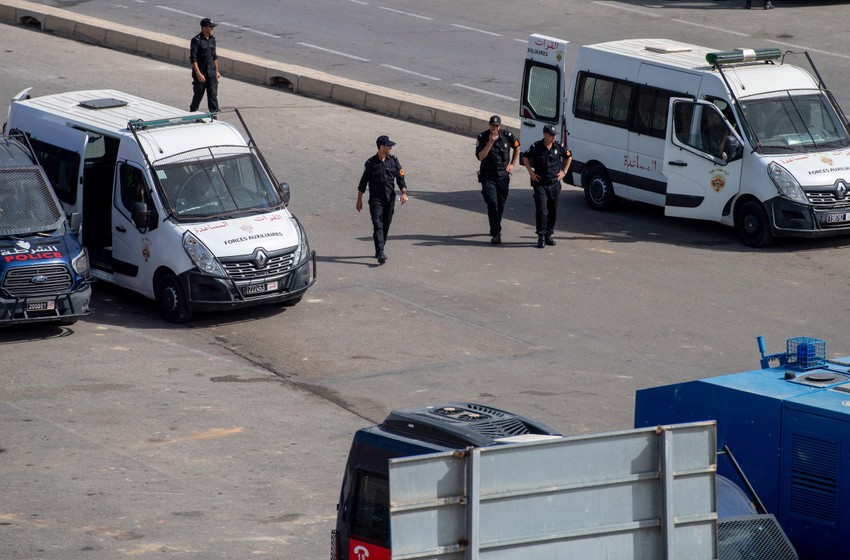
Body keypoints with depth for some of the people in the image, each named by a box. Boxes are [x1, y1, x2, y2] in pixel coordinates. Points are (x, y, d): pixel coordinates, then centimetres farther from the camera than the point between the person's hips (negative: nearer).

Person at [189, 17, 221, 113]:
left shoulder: (212, 39, 9)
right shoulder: (196, 40, -13)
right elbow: (193, 59, -16)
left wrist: (216, 71, 17)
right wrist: (198, 74, -21)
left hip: (211, 73, 5)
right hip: (200, 73, -5)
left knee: (213, 95, -2)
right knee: (198, 95, 6)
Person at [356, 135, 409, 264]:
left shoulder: (393, 160, 5)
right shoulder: (371, 163, -5)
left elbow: (400, 177, 8)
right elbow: (363, 182, 2)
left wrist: (404, 192, -7)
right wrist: (359, 200, 4)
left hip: (390, 198, 4)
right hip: (376, 199, -4)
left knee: (386, 225, 10)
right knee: (378, 225, -14)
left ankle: (379, 250, 25)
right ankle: (380, 253, -22)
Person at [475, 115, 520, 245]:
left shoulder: (507, 135, -2)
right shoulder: (482, 137, -9)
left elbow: (517, 147, 18)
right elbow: (480, 156, -19)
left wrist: (512, 164, 12)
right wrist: (490, 143, -27)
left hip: (503, 176, 3)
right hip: (488, 177, -3)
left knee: (501, 204, 11)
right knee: (492, 203, -15)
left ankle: (495, 228, 32)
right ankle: (496, 234, -18)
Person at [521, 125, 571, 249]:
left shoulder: (558, 147, 3)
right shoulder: (536, 147, -5)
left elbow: (569, 157, 21)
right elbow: (525, 157, 10)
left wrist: (564, 171, 12)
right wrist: (530, 172, 2)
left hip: (555, 184, 4)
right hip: (540, 184, -3)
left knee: (553, 211, 8)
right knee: (541, 210, -11)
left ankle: (548, 235, 18)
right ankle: (541, 236, -7)